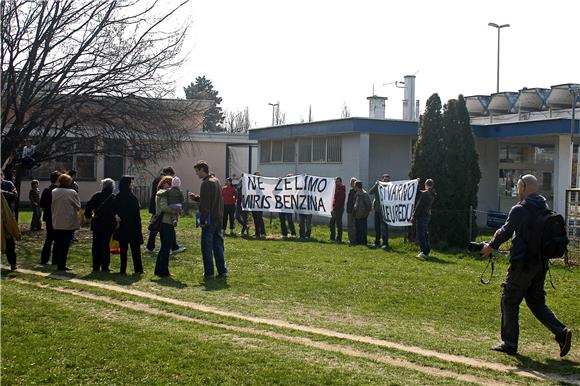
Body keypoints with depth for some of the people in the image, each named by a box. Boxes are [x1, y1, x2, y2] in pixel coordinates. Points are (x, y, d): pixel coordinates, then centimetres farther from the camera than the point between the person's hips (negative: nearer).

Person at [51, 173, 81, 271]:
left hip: (57, 223, 4)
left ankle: (59, 263, 16)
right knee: (65, 244, 1)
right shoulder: (72, 193, -10)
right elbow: (78, 206, -3)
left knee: (58, 244, 12)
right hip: (69, 223, -4)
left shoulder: (54, 192, 0)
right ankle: (61, 265, 1)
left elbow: (51, 206, 8)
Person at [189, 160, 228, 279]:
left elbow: (205, 204, -18)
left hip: (210, 220, -8)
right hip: (219, 218, 9)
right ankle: (222, 270, 12)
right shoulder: (216, 181, 14)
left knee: (207, 246, -1)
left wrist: (202, 220, -15)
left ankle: (209, 272, 2)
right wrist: (195, 197, 17)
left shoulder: (206, 183, -14)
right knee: (218, 245, 12)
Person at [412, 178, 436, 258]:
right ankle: (427, 251, 22)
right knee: (425, 234, 18)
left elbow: (419, 206, -17)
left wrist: (414, 216, -12)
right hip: (428, 215, 8)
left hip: (422, 216, -8)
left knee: (421, 234, -4)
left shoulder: (424, 193, -17)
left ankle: (424, 252, -7)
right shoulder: (432, 194, 7)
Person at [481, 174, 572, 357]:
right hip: (541, 264, 7)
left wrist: (491, 246, 1)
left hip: (522, 264, -7)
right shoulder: (544, 209, 10)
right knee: (536, 302, 18)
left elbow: (506, 232, -16)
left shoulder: (519, 209, -14)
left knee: (509, 301, 6)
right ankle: (561, 333, 2)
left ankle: (509, 344, 10)